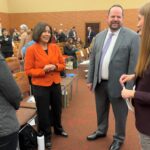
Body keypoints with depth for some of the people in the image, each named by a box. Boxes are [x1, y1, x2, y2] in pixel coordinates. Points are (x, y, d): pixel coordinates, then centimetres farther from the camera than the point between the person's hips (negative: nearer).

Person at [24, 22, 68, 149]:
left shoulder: (55, 47, 1)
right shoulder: (31, 49, -11)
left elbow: (63, 65, 5)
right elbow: (28, 70, -10)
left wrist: (55, 67, -16)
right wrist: (43, 70, -23)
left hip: (55, 84, 4)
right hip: (40, 86, -4)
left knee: (57, 108, 21)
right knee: (43, 112, 10)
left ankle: (58, 129, 47)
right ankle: (46, 136, 33)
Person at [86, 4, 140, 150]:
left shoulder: (132, 37, -10)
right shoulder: (99, 36, 6)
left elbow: (134, 64, -12)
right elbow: (92, 59, 9)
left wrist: (129, 87, -14)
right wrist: (90, 79, 8)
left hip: (117, 84, -4)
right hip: (99, 83, 5)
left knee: (120, 114, 14)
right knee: (101, 110, 22)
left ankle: (119, 138, 37)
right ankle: (101, 131, 46)